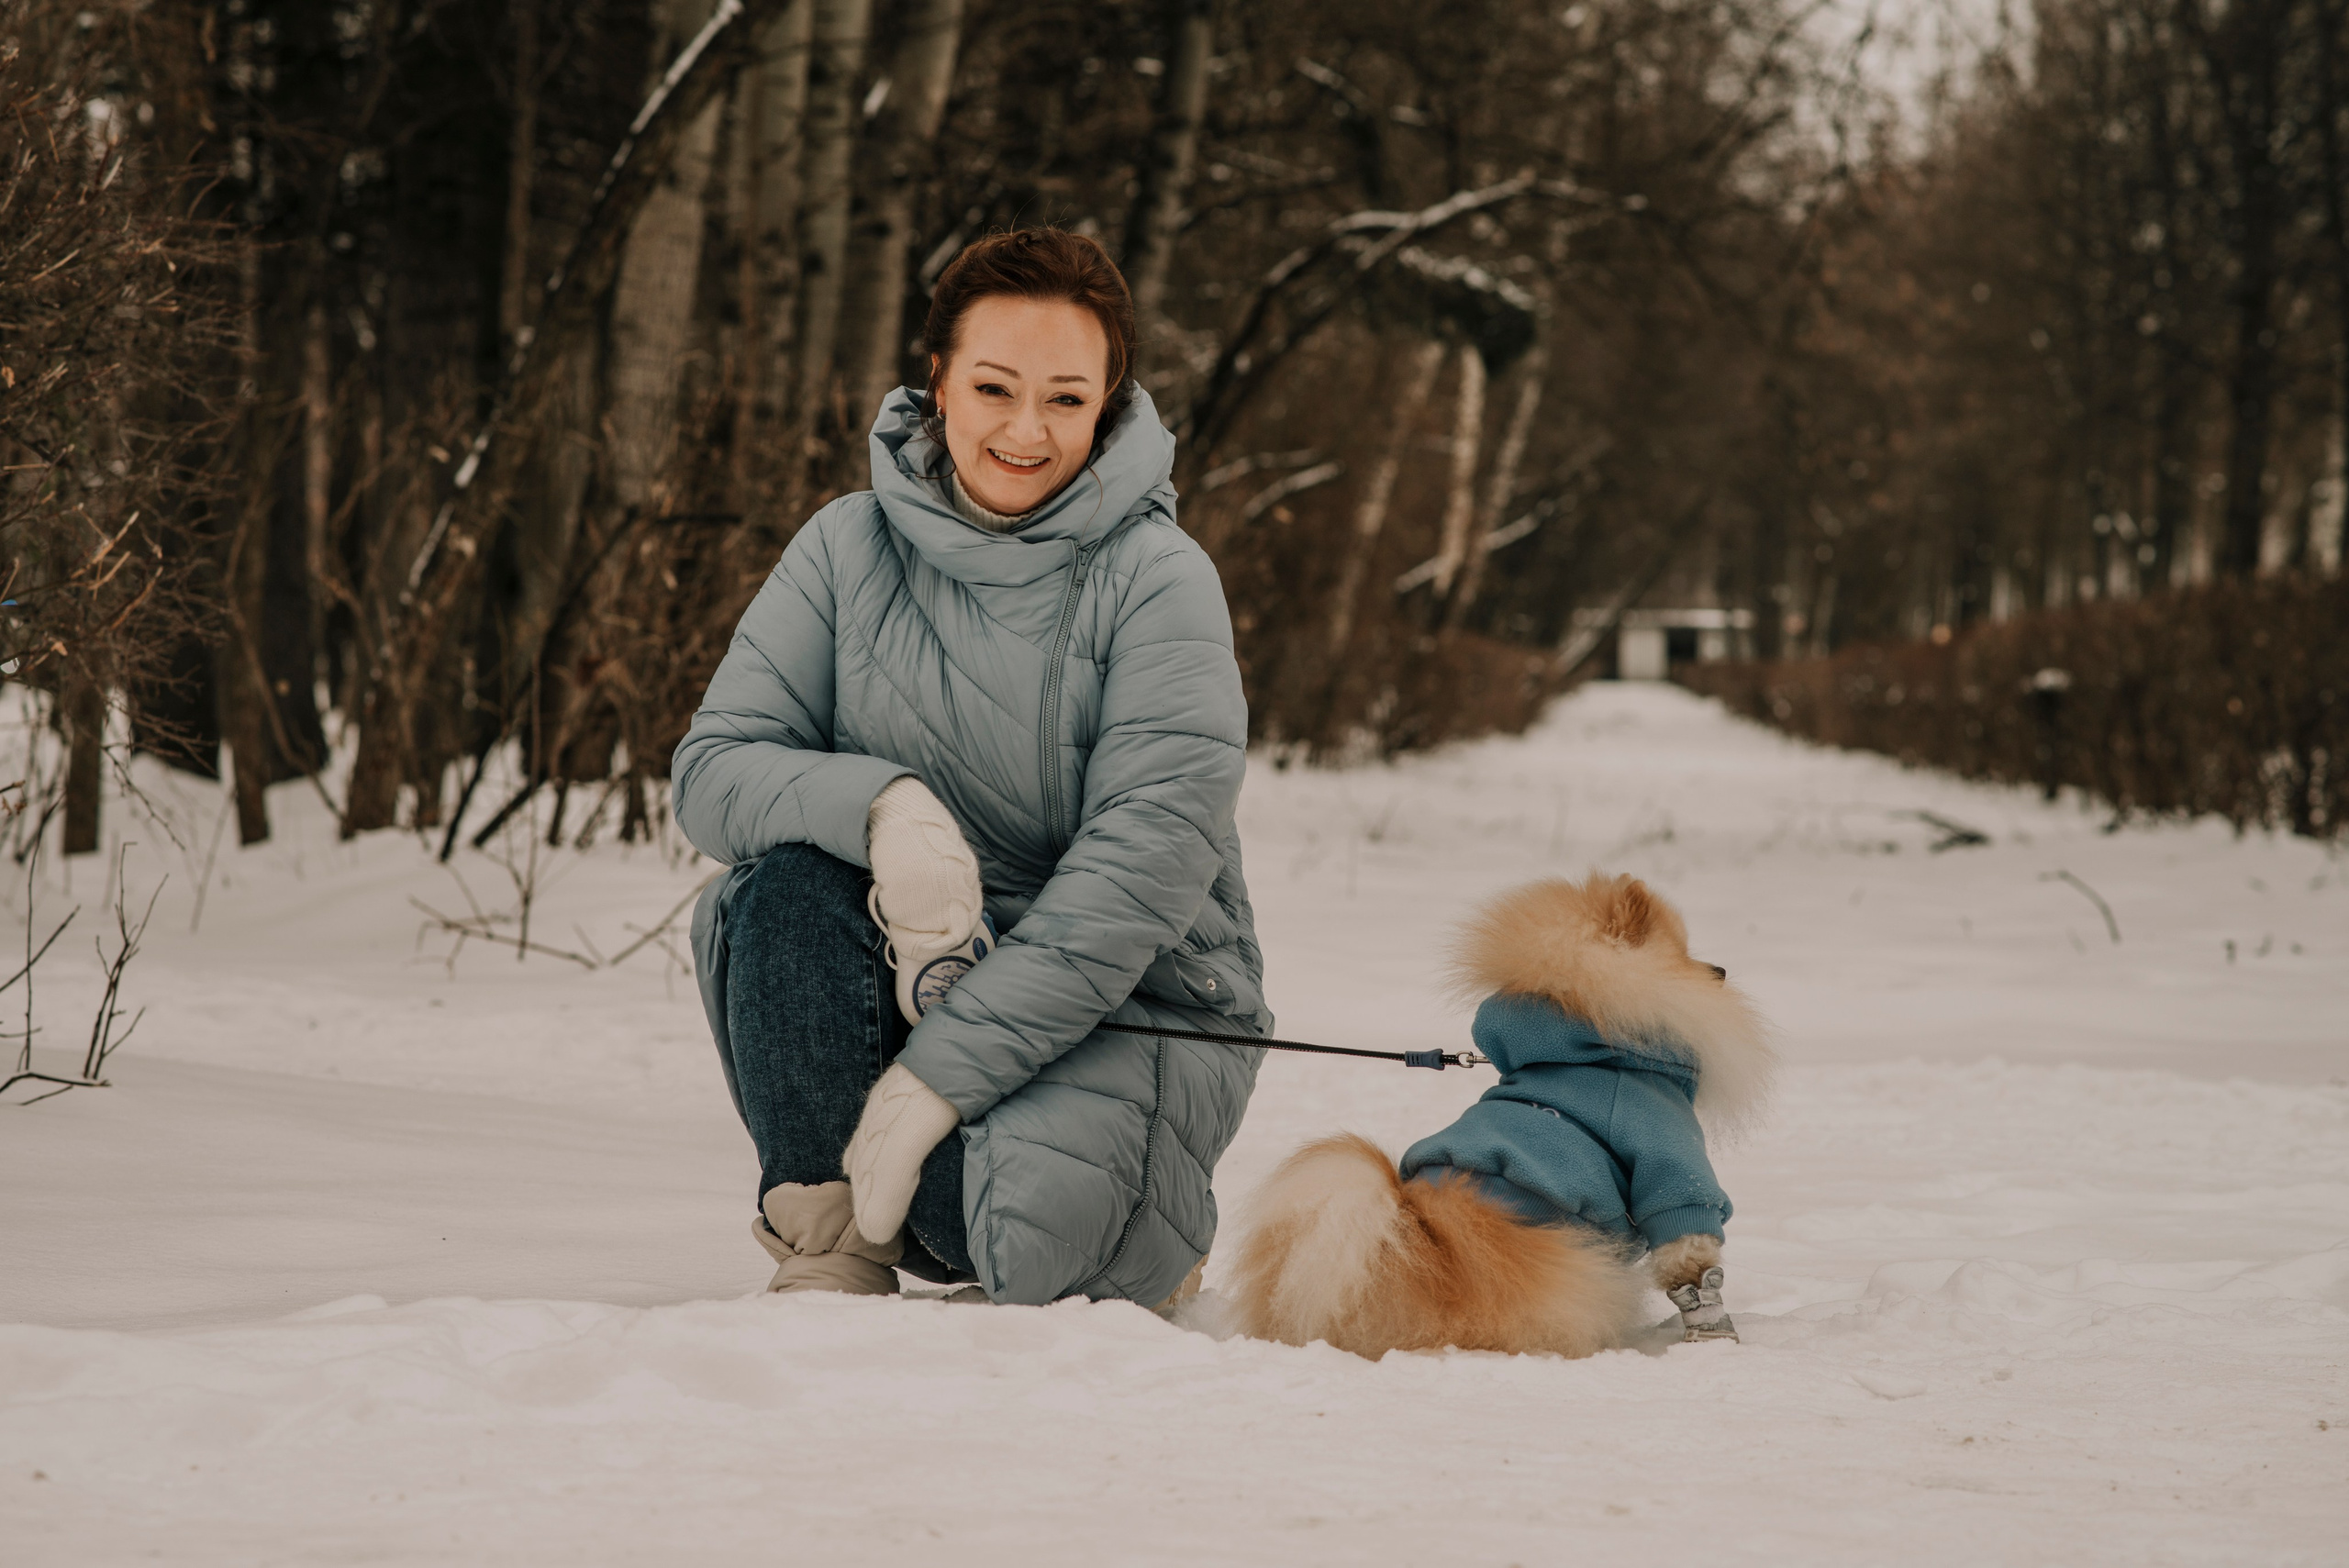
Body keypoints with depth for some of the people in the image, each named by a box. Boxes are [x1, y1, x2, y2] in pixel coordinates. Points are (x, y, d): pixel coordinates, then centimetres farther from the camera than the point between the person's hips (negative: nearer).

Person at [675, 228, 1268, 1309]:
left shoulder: (1158, 581, -11)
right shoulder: (849, 549, 1)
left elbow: (1145, 864, -20)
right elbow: (712, 767, -6)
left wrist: (939, 1075, -26)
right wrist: (883, 805, -29)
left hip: (1129, 1002, -3)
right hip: (911, 968, 3)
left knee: (1017, 1232, -32)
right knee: (785, 879, -27)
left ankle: (1151, 1229, 5)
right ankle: (828, 1240, -13)